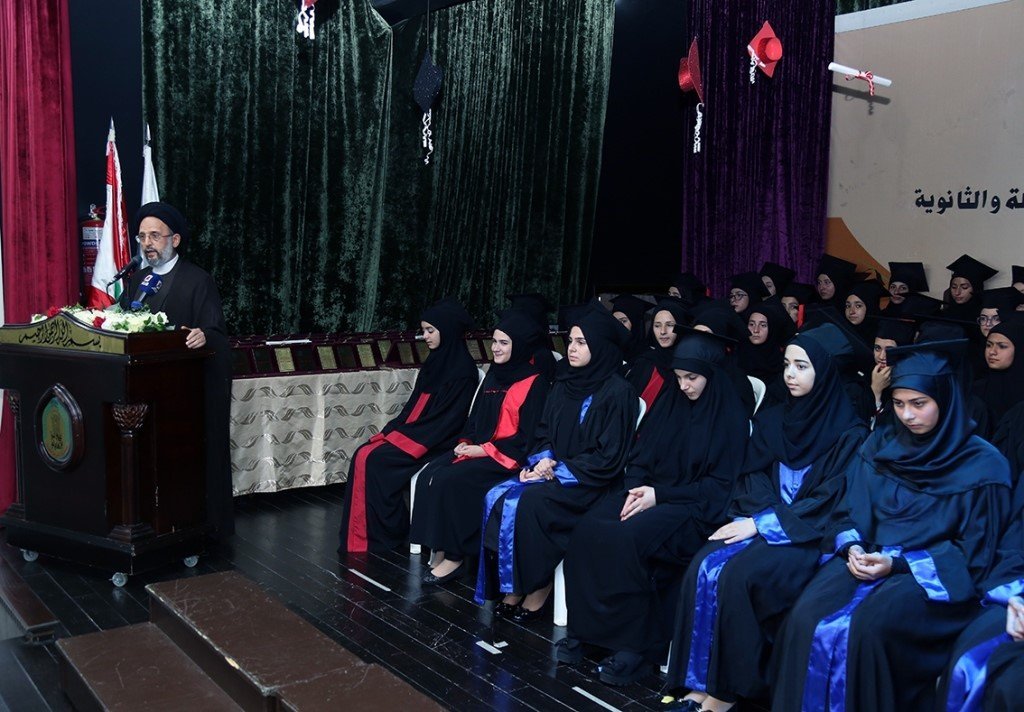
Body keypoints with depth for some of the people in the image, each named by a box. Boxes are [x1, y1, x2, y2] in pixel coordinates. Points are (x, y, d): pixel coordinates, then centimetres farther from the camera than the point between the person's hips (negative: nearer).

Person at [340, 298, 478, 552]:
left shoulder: (462, 370, -14)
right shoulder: (436, 360, 12)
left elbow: (449, 419, -18)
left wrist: (403, 437, -16)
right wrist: (392, 430, 0)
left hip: (436, 443, -8)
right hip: (413, 432, 8)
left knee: (375, 460, -21)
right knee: (363, 454, -10)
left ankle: (389, 532, -6)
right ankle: (361, 535, -6)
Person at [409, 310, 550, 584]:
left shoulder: (535, 383, -9)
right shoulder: (493, 376, 15)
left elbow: (527, 436, -13)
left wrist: (485, 449, -16)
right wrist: (465, 442, 0)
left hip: (507, 457, -8)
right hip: (477, 449, 8)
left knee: (449, 480, -26)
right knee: (428, 476, -15)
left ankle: (453, 556, -15)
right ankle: (439, 550, -14)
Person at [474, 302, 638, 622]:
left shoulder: (618, 391, -10)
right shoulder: (563, 383, 11)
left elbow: (608, 456, -14)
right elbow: (544, 431, 16)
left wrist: (559, 469, -15)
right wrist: (543, 460, -5)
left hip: (589, 482, -7)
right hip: (553, 472, 7)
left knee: (530, 503, -29)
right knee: (497, 498, -16)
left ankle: (537, 586, -12)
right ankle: (512, 587, -10)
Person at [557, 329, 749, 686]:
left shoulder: (731, 416, -5)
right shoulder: (669, 403, 12)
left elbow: (720, 483, -8)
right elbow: (639, 455, 13)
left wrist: (660, 495, -15)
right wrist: (635, 488, -9)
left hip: (694, 507, -6)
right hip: (650, 492, 6)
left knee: (628, 538, -33)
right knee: (589, 529, -21)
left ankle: (636, 643, -20)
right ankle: (584, 627, -11)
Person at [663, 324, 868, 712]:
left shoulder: (849, 434, -5)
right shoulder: (772, 419, 12)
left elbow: (829, 502, -12)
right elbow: (754, 477, 10)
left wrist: (762, 524, -17)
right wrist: (750, 518, -11)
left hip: (810, 536, -5)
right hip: (761, 523, 5)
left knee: (738, 575, -30)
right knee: (705, 568, -23)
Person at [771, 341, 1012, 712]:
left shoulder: (983, 464, -2)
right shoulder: (880, 445, 10)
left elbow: (973, 553, -3)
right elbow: (851, 511, 13)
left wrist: (897, 563, -14)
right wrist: (853, 547, -11)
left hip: (936, 577, -3)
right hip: (867, 559, 4)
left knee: (867, 629, -33)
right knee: (806, 620, -25)